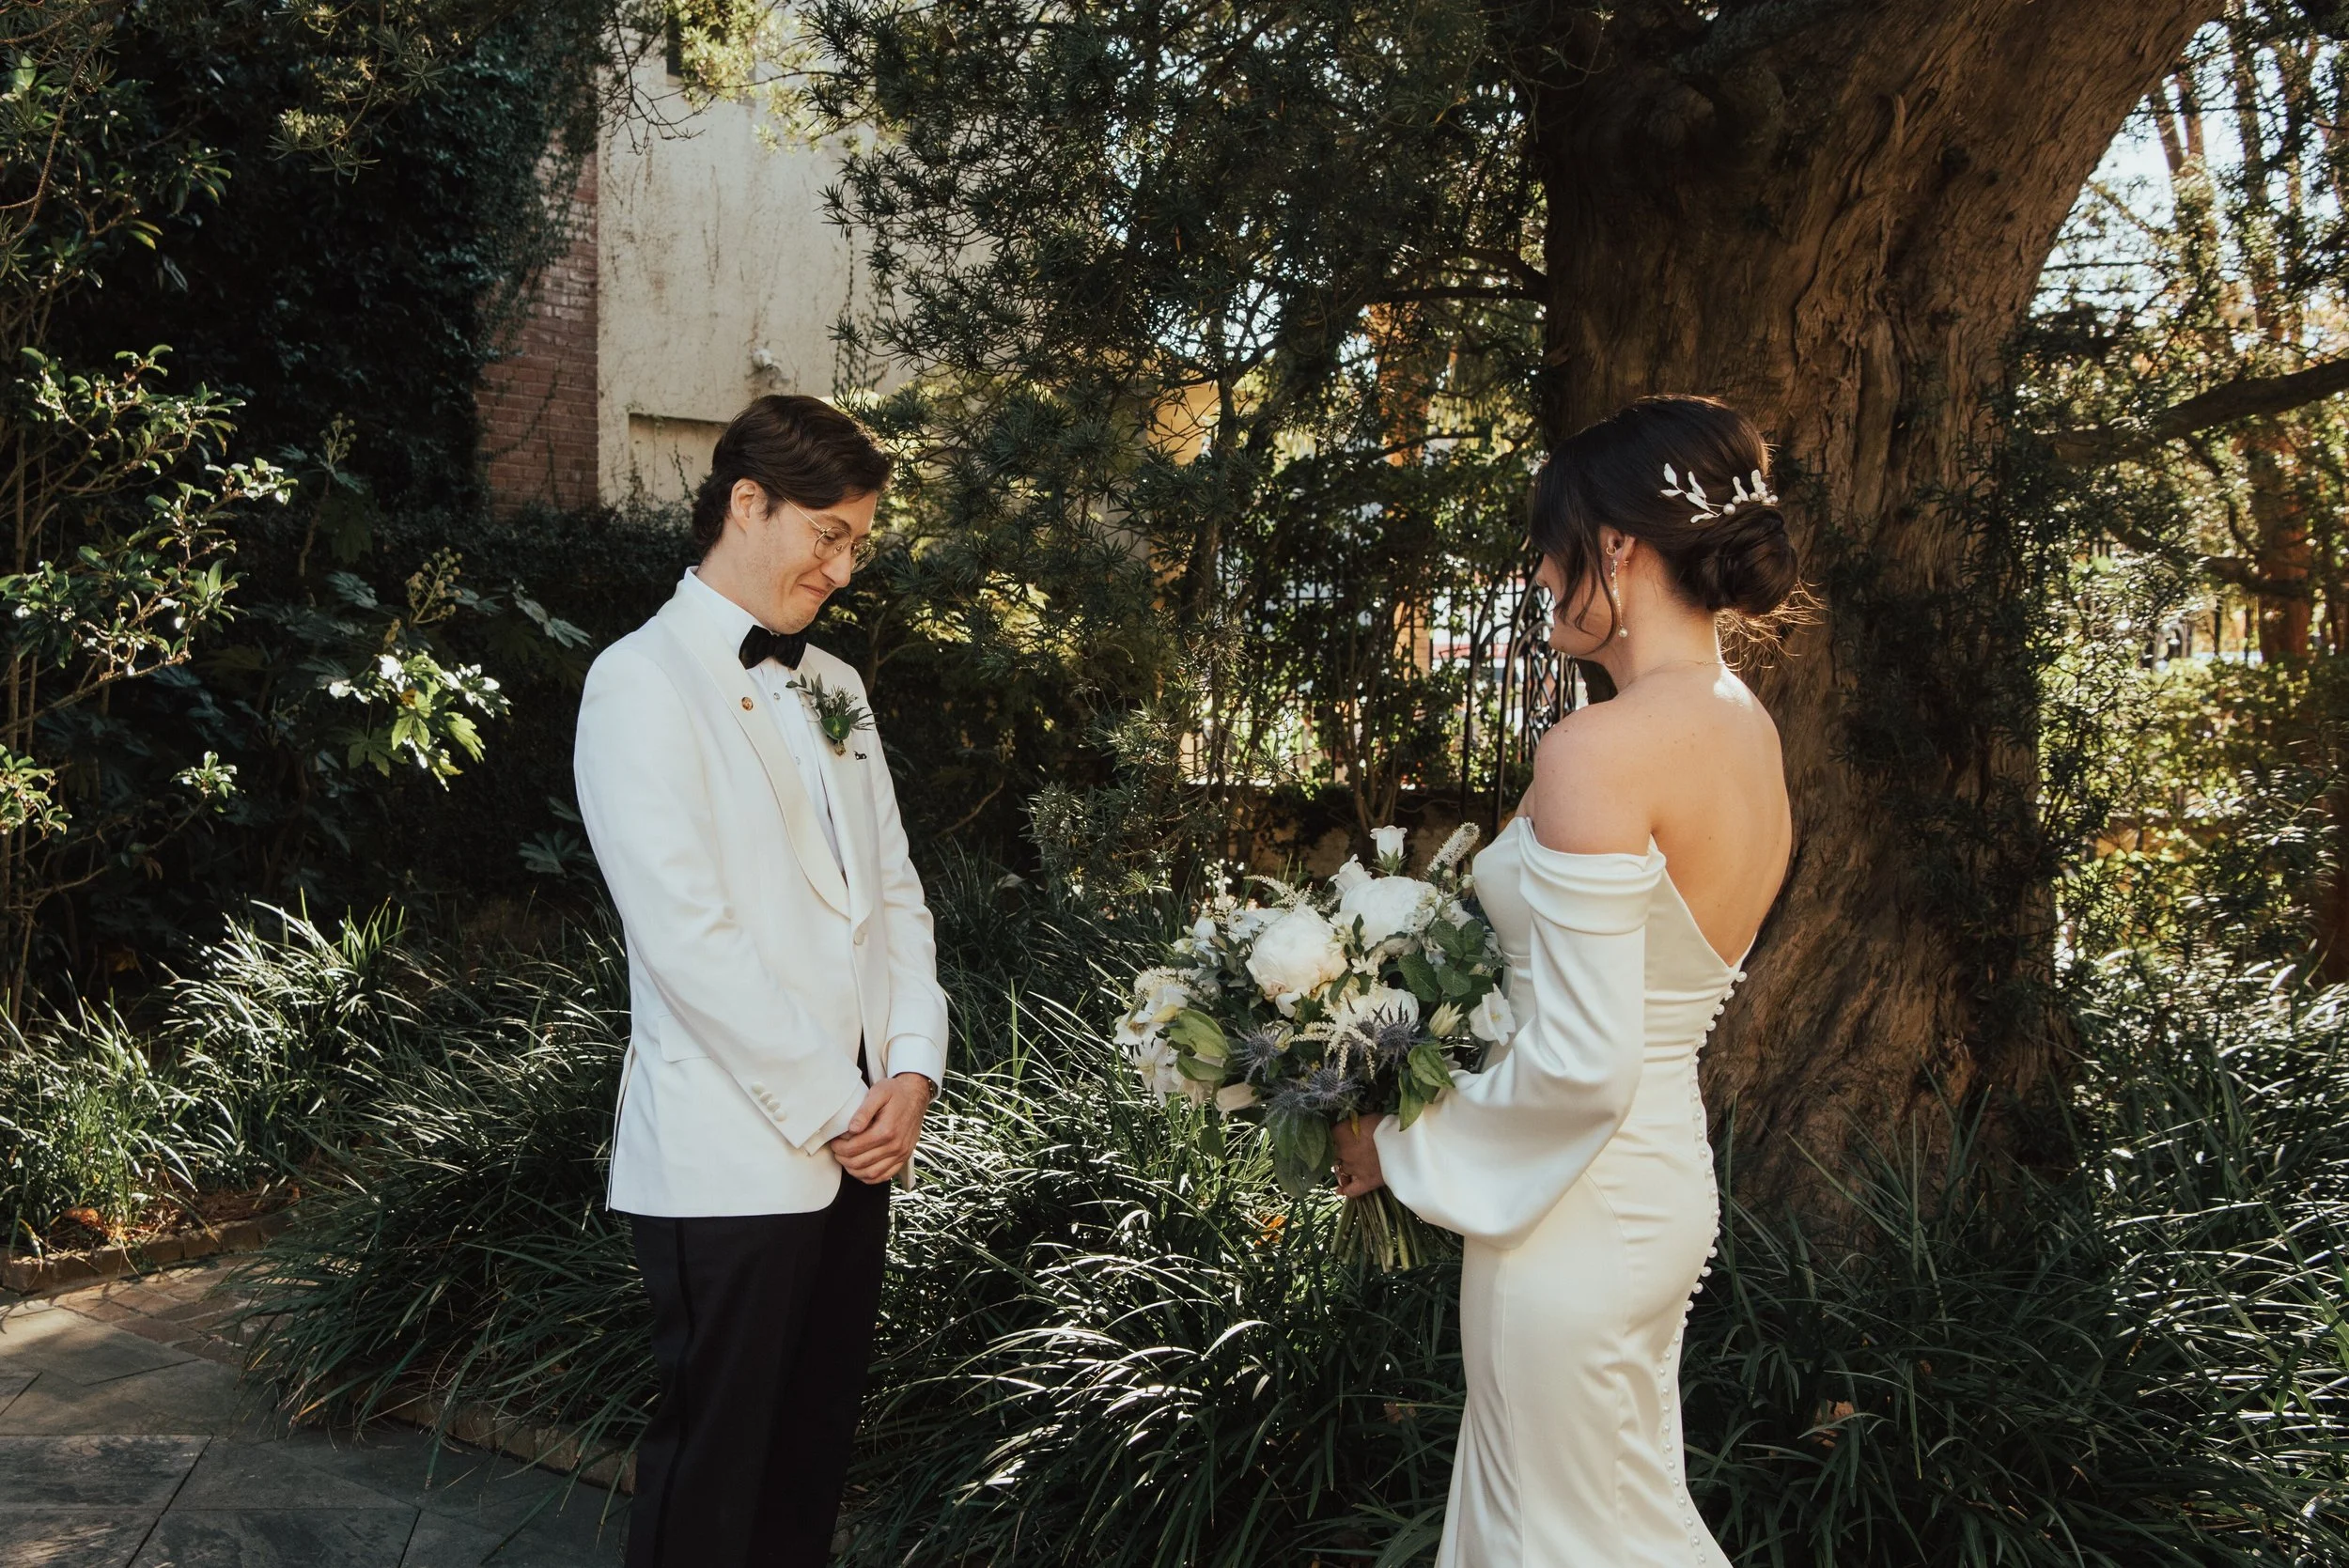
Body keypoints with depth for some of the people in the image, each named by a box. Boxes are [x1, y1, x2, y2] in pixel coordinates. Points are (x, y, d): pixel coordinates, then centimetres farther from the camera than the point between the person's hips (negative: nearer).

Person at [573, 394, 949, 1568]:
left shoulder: (832, 687, 15)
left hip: (852, 1147, 7)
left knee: (812, 1455, 16)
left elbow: (891, 888, 13)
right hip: (729, 1157, -7)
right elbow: (686, 935, -17)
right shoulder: (644, 681, -9)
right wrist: (832, 1107, -13)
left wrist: (910, 1070, -2)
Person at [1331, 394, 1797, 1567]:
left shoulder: (1602, 747, -23)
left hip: (1575, 1212, -9)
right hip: (1667, 1180, 9)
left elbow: (1580, 1062, -24)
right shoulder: (1748, 731, 5)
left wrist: (1402, 1142, -10)